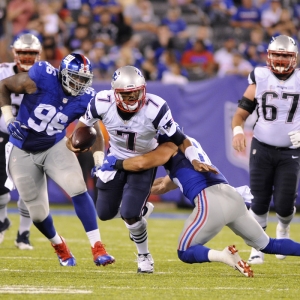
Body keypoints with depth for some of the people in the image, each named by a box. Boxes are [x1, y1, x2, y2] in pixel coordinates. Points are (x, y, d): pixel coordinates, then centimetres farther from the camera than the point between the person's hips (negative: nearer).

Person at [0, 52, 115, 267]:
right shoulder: (41, 78, -24)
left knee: (78, 190, -21)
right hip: (23, 152, -2)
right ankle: (58, 245, 34)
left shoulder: (85, 99, -14)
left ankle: (97, 247, -15)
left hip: (55, 147, 2)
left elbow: (93, 129, 0)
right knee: (38, 213, 3)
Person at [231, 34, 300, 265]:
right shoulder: (260, 80, -2)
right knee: (260, 202, 1)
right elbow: (241, 114, -2)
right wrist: (237, 131, -23)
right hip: (262, 148, 1)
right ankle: (257, 248, 18)